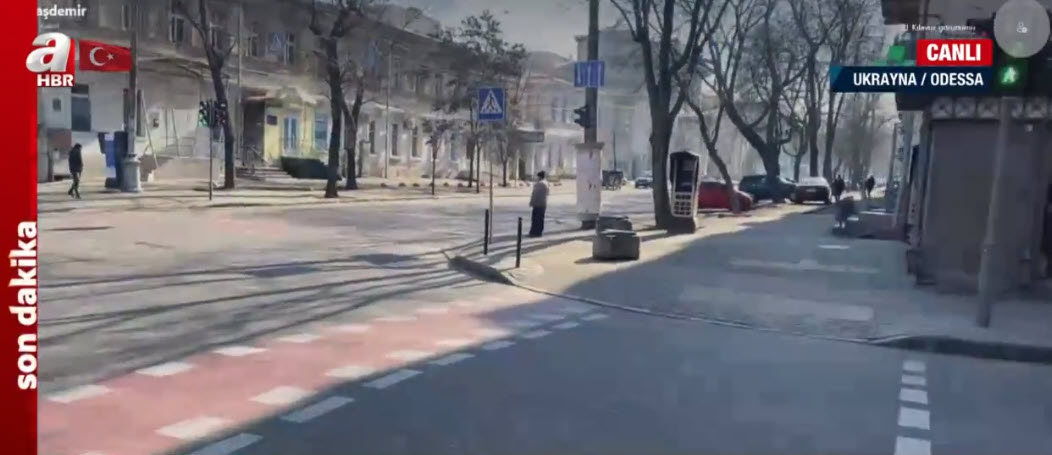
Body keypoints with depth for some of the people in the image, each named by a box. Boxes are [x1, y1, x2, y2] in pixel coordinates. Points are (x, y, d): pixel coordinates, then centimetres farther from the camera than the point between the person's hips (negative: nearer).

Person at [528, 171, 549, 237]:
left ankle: (535, 232, -9)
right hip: (543, 204, 9)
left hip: (537, 204, -9)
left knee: (536, 218, -8)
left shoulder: (538, 184, -15)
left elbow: (535, 194, -17)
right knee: (541, 218, 11)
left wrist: (531, 202, -11)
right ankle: (539, 232, 14)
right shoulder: (546, 183, 13)